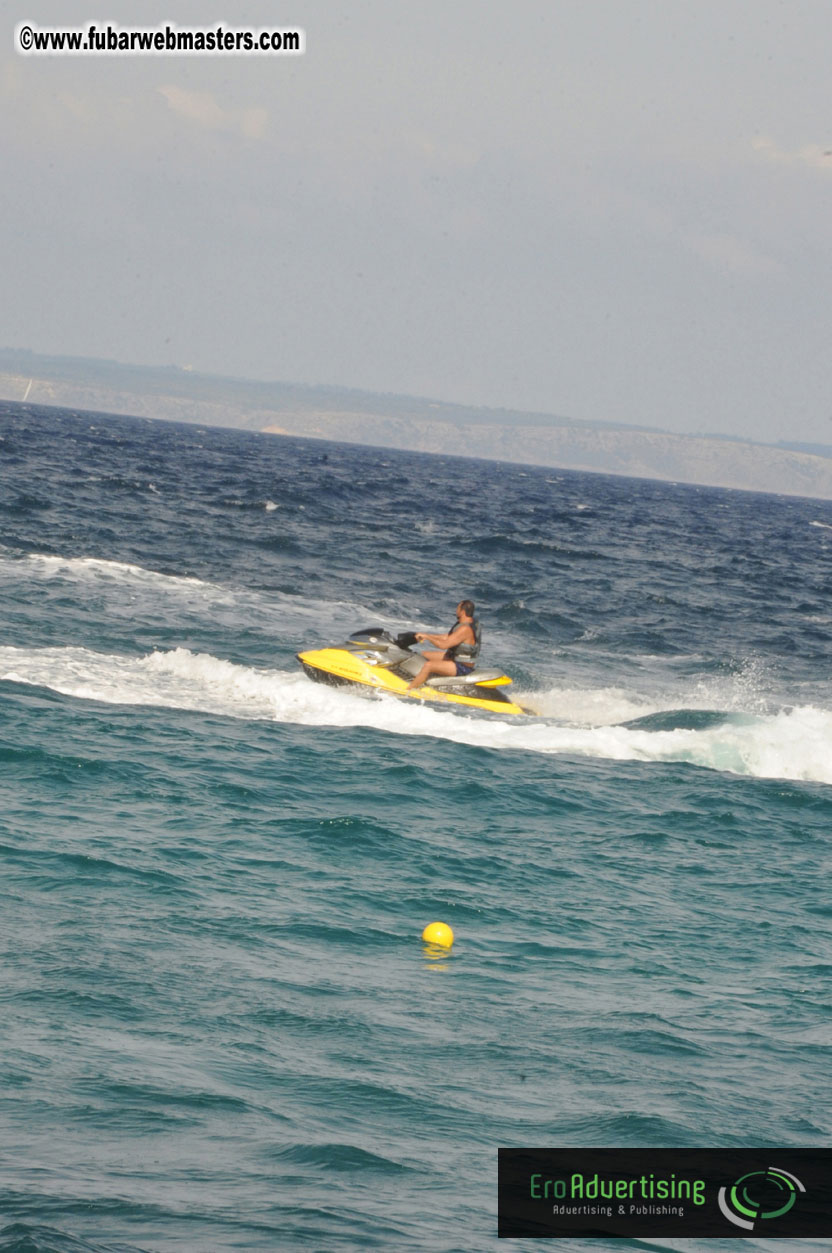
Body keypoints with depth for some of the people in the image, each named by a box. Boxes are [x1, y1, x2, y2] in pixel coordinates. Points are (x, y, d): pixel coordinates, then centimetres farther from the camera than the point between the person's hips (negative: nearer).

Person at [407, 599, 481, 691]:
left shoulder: (465, 629, -27)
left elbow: (443, 645, -31)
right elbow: (448, 637, 15)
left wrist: (426, 636, -20)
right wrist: (427, 636, 10)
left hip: (463, 667, -11)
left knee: (428, 665, -28)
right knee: (423, 655, 15)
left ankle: (407, 690, -24)